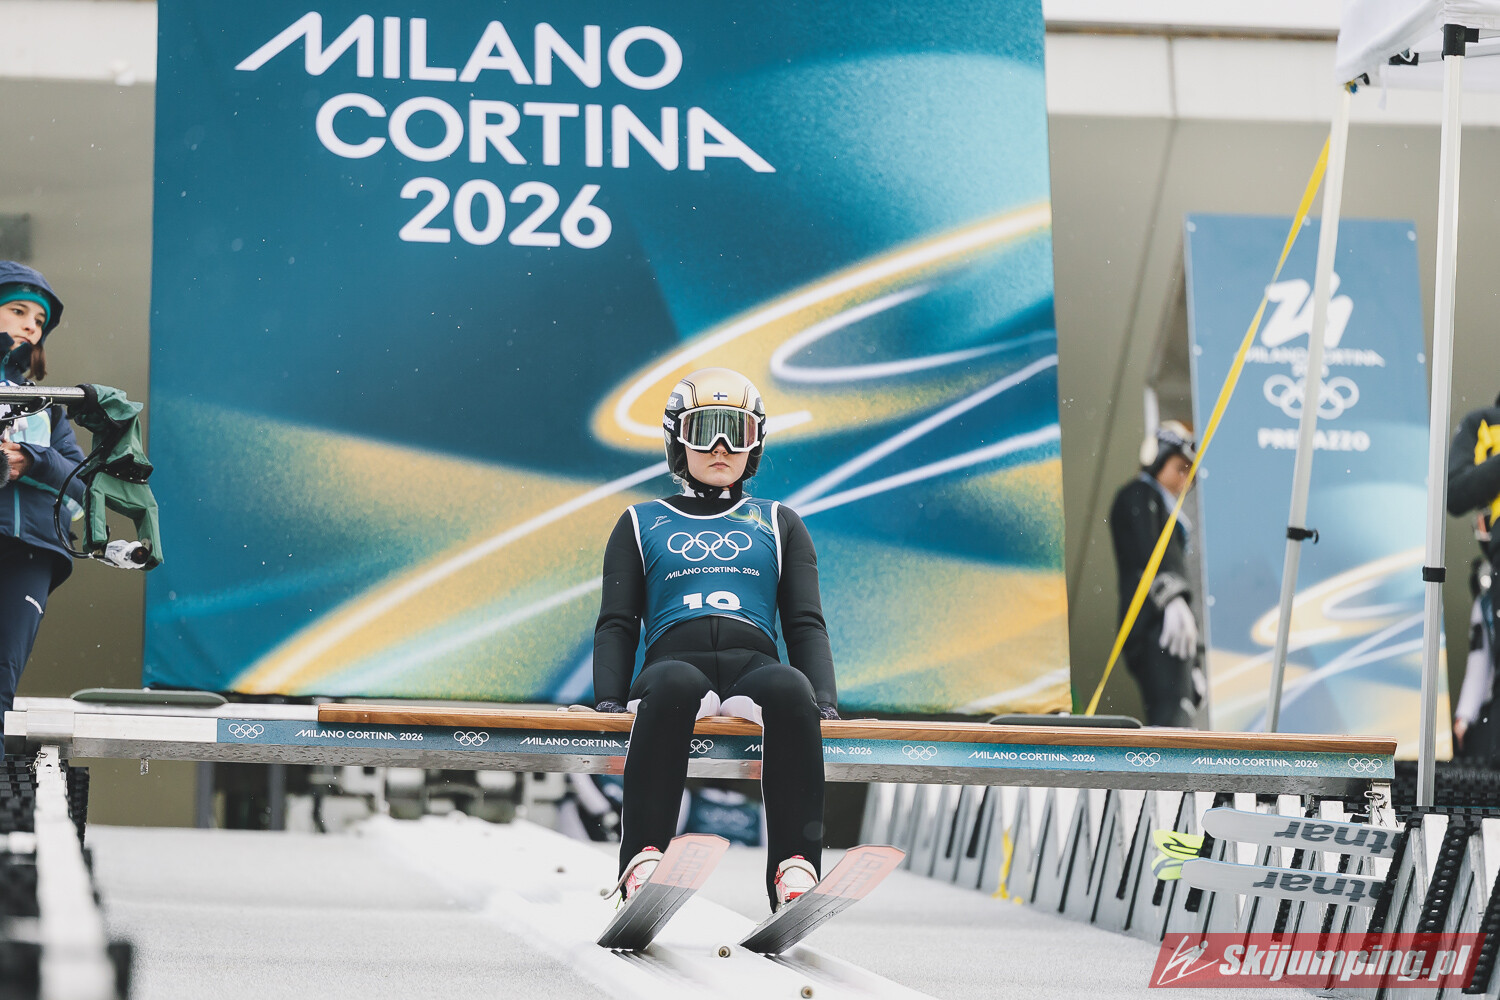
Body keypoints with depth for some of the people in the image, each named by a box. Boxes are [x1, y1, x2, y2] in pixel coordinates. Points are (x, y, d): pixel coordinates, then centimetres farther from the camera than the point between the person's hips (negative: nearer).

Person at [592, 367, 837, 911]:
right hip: (675, 659, -1)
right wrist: (609, 700, -2)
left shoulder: (778, 525, 30)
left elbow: (805, 623, 21)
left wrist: (825, 701, 1)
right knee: (673, 684, -42)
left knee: (790, 687, -39)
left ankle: (795, 867, -46)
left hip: (754, 667, 1)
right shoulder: (641, 524, 27)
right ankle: (642, 857, -48)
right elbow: (617, 624, 19)